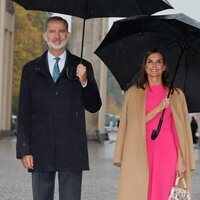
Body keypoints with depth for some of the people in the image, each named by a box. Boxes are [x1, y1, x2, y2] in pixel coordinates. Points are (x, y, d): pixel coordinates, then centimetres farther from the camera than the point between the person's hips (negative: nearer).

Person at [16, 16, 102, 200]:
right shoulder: (31, 69, 9)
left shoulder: (82, 67, 8)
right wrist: (24, 150, -1)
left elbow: (94, 107, 7)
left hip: (72, 150, -1)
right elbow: (24, 113, 6)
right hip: (41, 150, 1)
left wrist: (84, 81, -11)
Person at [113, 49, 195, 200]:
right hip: (141, 152, 0)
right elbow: (134, 123, 2)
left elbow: (181, 130, 6)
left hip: (166, 152, 0)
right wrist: (158, 109, -9)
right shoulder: (133, 93, 10)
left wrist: (181, 159, -3)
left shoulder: (176, 94, 11)